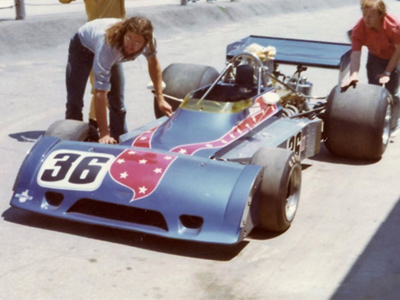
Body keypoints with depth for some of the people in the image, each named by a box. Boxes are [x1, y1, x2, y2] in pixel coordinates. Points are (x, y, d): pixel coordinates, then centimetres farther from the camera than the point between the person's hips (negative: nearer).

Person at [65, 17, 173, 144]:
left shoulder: (149, 41, -32)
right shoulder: (108, 44, -47)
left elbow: (153, 62, -6)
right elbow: (100, 92, -47)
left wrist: (160, 99, -12)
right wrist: (104, 134, -48)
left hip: (114, 53, 4)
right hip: (82, 46, -4)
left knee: (118, 103, 1)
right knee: (74, 102, -12)